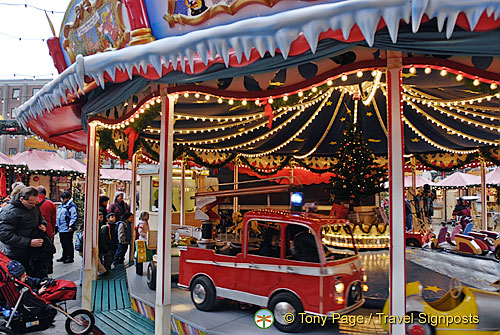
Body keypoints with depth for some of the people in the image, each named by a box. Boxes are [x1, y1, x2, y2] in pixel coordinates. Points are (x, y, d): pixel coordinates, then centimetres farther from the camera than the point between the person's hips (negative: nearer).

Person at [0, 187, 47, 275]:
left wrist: (43, 224, 2)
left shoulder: (33, 207, 6)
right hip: (15, 257, -7)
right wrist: (29, 242, -28)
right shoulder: (10, 212, -20)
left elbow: (40, 217, 27)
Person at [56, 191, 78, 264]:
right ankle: (64, 256, 29)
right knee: (63, 243, 17)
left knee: (68, 244, -3)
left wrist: (71, 226, -22)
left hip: (67, 229, -9)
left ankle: (70, 258, 5)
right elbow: (58, 216, 26)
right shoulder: (61, 206, 16)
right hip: (61, 228, 9)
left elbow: (74, 217, -17)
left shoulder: (72, 206, -13)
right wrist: (57, 224, 21)